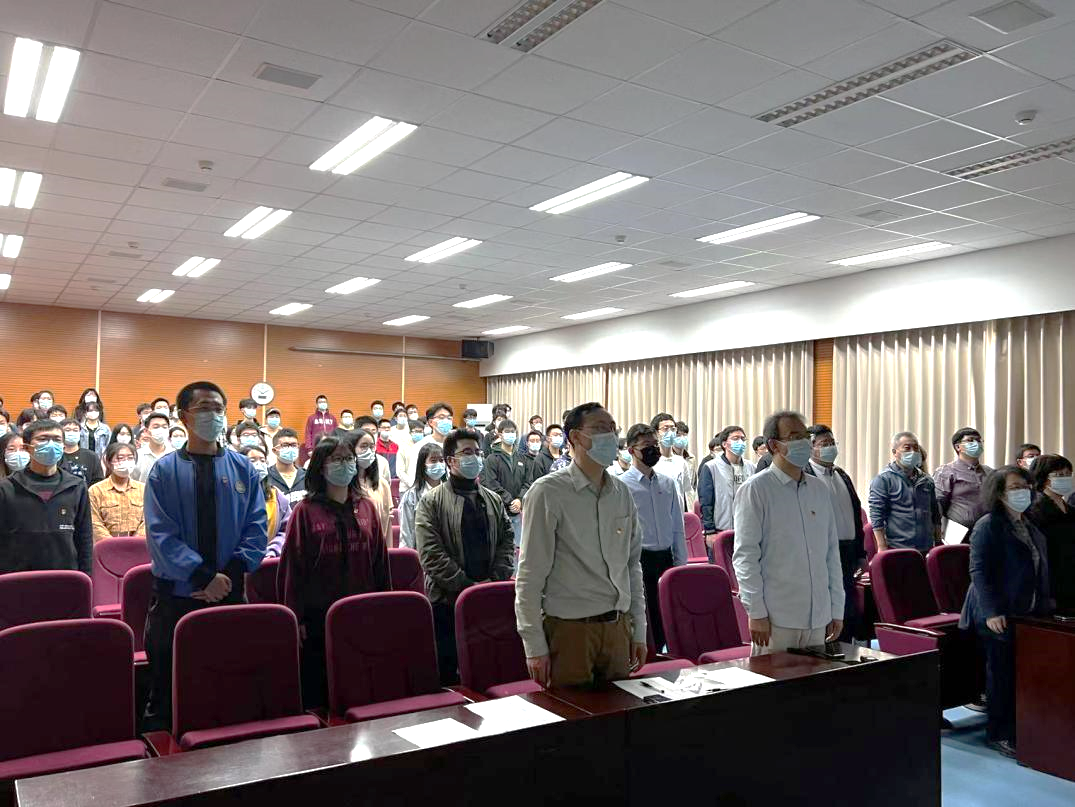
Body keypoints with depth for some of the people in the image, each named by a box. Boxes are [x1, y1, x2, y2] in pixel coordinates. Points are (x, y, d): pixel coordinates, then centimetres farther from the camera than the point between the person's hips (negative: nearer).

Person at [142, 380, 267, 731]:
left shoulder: (243, 469, 5)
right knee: (167, 687, 7)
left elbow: (257, 528, 1)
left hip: (230, 594, 2)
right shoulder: (165, 470, -1)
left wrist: (231, 573, -14)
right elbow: (160, 534, -9)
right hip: (175, 595, -1)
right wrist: (204, 577, -18)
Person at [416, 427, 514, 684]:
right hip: (447, 601, -4)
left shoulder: (493, 500, 14)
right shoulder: (431, 502, -2)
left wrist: (495, 579, -7)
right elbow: (431, 555, -11)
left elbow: (507, 541, 9)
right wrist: (467, 586, -15)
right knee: (448, 674, 3)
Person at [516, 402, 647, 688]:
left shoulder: (622, 493, 8)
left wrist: (638, 630, 12)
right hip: (570, 629, -5)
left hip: (617, 627, 5)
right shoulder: (548, 492, -9)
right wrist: (534, 646, -11)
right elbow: (530, 575, -9)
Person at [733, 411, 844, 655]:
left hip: (819, 618, 6)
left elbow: (832, 551, 15)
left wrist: (836, 609, 13)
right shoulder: (756, 489, -7)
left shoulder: (820, 489, 12)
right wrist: (756, 612, -13)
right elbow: (745, 555, -9)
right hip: (776, 619, -5)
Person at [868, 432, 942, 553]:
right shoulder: (883, 479, -4)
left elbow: (935, 514, 21)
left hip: (926, 548, 6)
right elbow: (877, 516, -8)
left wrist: (938, 543, 16)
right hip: (897, 549, -5)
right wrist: (882, 547, -13)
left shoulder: (926, 480, 15)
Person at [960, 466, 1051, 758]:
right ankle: (998, 734, 13)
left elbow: (1040, 570, 21)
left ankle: (1019, 730, 21)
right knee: (1001, 676, 1)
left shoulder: (1030, 526, 14)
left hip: (1027, 614, 7)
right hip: (999, 616, -7)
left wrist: (1043, 606, 14)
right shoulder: (988, 525, -10)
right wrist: (992, 612, -19)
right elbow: (979, 571, -15)